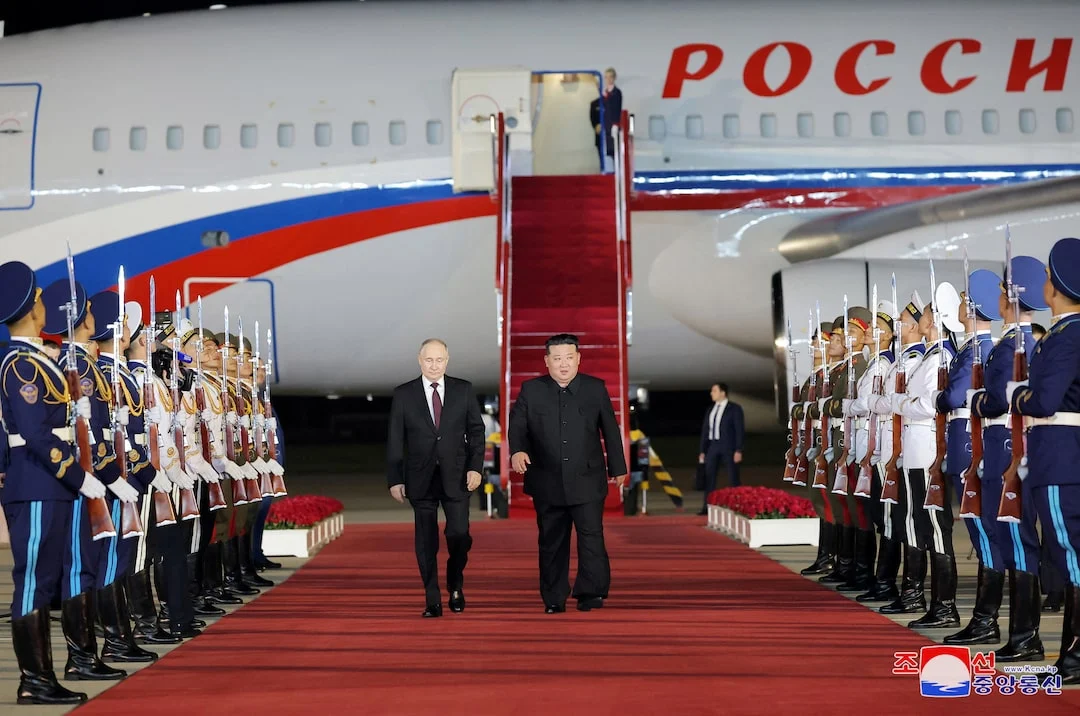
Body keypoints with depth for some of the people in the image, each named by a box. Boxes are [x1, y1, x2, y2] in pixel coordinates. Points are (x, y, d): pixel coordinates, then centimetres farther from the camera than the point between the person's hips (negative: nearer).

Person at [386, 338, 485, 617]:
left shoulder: (464, 389, 3)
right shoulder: (403, 394, 2)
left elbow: (476, 430, 5)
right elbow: (395, 441, 2)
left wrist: (476, 467, -6)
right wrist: (395, 480, -2)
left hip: (456, 477, 0)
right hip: (421, 479, 0)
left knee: (459, 536, -5)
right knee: (426, 542, 2)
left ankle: (455, 586, 21)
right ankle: (433, 601, 10)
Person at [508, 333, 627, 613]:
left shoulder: (596, 388, 3)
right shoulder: (531, 390, 2)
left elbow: (611, 430, 9)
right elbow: (517, 424, -1)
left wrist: (618, 467, 13)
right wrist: (517, 450, -22)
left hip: (587, 480, -1)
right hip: (548, 483, 1)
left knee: (592, 535, -10)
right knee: (551, 542, 7)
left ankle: (591, 593, -3)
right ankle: (554, 599, 15)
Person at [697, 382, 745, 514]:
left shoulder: (735, 408, -2)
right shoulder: (710, 410, 13)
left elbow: (740, 429, -7)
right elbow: (705, 431, 14)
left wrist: (738, 450, -14)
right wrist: (702, 451, 9)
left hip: (729, 447, -5)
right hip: (713, 446, 5)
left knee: (733, 478, 0)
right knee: (709, 476, -1)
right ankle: (707, 507, 0)